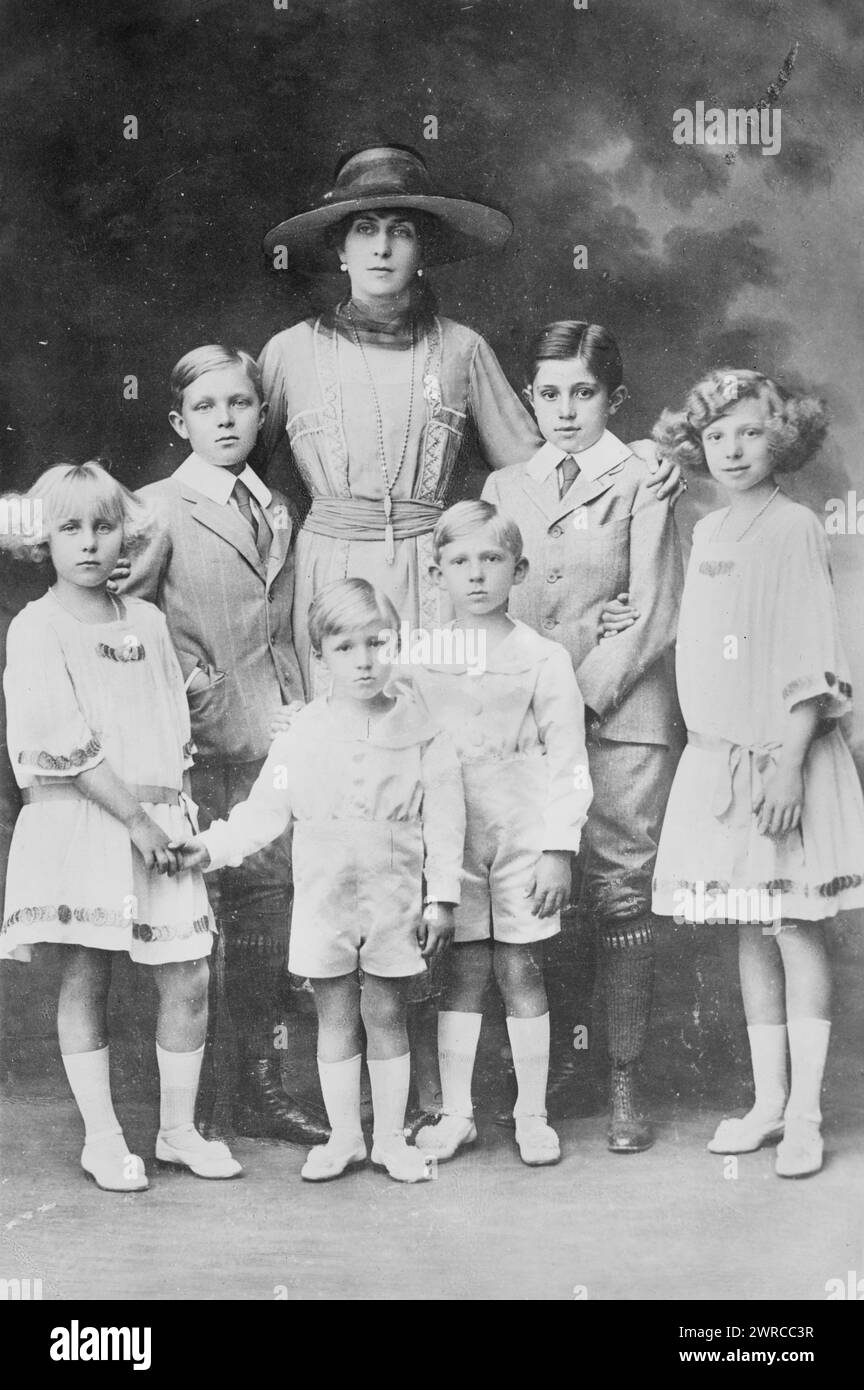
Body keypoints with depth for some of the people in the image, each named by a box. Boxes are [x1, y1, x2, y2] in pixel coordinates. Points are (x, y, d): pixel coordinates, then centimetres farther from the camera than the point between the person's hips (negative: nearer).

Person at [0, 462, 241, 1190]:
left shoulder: (148, 622, 11)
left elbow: (176, 732, 12)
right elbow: (65, 747, -12)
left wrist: (178, 809, -1)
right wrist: (134, 816, -14)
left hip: (158, 821, 5)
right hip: (79, 823, -5)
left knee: (189, 974, 2)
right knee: (86, 973, 1)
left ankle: (179, 1129, 16)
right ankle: (103, 1137, 14)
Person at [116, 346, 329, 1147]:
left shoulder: (277, 512, 15)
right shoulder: (158, 509, -3)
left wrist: (302, 717, 11)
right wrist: (191, 691, -11)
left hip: (278, 741, 5)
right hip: (206, 749, -5)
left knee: (270, 902, 9)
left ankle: (262, 1087, 20)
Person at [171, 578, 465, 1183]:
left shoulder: (422, 733, -5)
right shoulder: (302, 737, -1)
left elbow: (444, 821, -3)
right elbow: (265, 810, 4)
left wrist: (442, 898, -5)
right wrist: (214, 846, -8)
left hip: (395, 900, -1)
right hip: (323, 900, 1)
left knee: (387, 1015, 8)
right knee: (335, 1018, 10)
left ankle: (391, 1137, 21)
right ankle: (344, 1136, 23)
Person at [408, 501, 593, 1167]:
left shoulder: (543, 657, -2)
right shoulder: (421, 658, 5)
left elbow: (567, 761, -3)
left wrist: (558, 849, -7)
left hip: (523, 836, -2)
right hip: (449, 836, 2)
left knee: (521, 971, 4)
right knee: (462, 972, 6)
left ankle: (533, 1115, 17)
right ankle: (455, 1113, 16)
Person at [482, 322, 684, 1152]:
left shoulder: (641, 483, 0)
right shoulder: (505, 488, 13)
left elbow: (655, 617, -4)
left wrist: (585, 693, -11)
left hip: (621, 716, -3)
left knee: (621, 890, -1)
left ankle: (624, 1084, 7)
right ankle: (556, 1064, 20)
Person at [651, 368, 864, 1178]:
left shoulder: (794, 528, -8)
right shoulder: (707, 533, 11)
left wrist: (789, 763, -18)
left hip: (783, 758, -6)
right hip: (716, 757, 6)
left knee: (796, 929, 0)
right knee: (750, 933, 11)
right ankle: (767, 1102, 21)